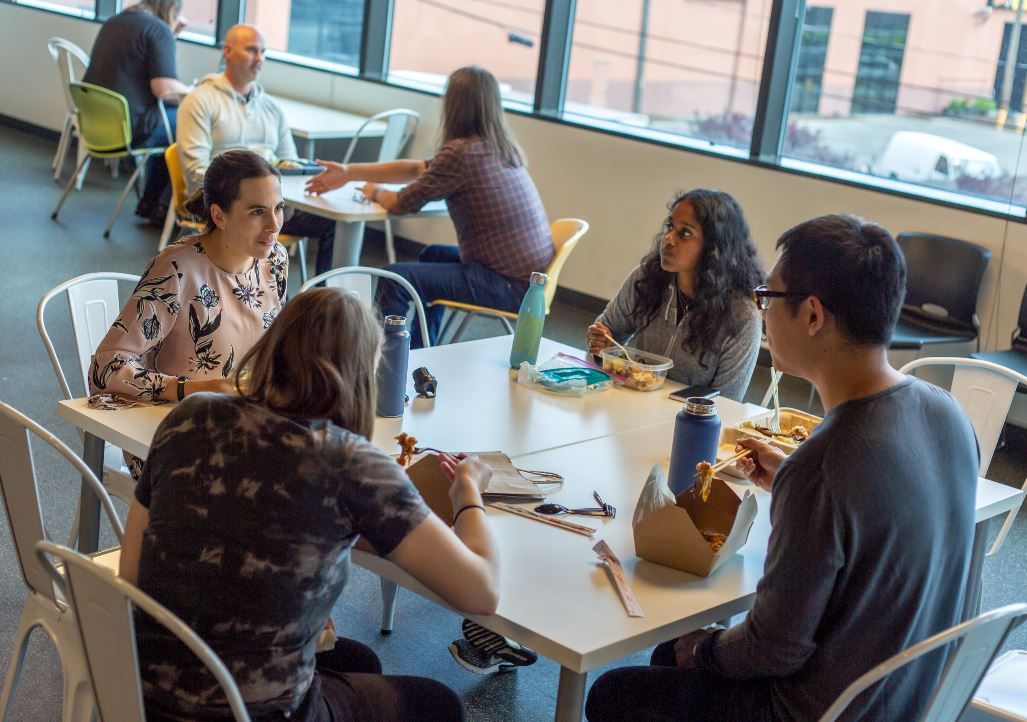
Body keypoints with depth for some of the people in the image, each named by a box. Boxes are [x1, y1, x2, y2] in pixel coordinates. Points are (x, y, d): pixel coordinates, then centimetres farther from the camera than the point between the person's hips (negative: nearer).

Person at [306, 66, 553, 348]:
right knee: (433, 255, 30)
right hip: (533, 274, 10)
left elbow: (400, 204, -7)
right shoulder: (499, 147, 9)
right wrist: (349, 172, 17)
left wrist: (376, 192, 15)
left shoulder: (460, 152, -18)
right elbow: (416, 169, 15)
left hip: (510, 286, -10)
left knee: (394, 279, -10)